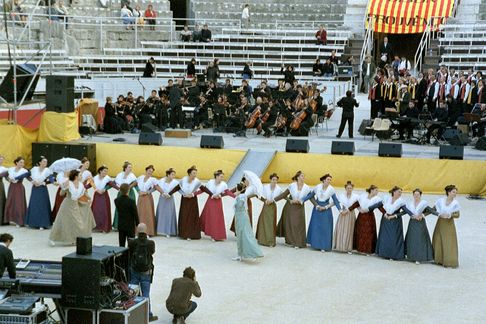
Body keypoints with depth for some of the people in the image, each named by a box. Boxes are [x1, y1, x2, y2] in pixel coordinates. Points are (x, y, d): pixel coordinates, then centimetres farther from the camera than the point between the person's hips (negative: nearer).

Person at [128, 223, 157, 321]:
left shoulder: (132, 242, -16)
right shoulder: (150, 243, -16)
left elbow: (129, 255, -3)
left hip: (134, 272, 0)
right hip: (146, 273, 0)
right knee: (146, 295, 8)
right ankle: (148, 315, 14)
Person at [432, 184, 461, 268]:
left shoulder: (455, 203, -7)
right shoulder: (441, 200, -5)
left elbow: (457, 215, -7)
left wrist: (449, 215, -23)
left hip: (449, 224, -2)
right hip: (440, 223, 2)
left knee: (449, 243, -4)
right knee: (438, 241, 7)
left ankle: (450, 261, -1)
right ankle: (439, 260, 19)